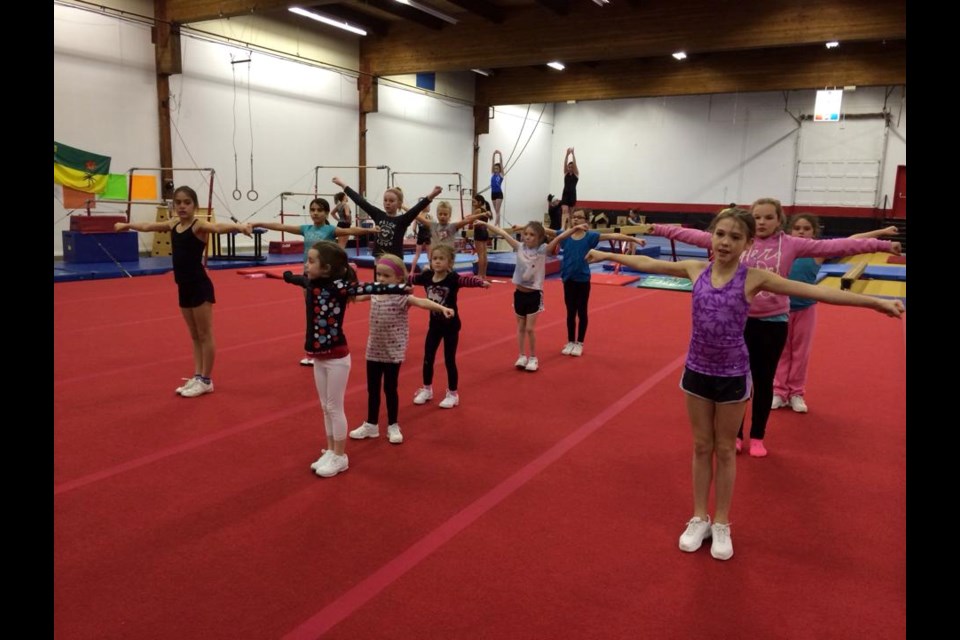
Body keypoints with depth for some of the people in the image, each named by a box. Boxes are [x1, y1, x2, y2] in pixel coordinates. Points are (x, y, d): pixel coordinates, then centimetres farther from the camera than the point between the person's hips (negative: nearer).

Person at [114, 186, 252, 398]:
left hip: (200, 286, -8)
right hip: (184, 287, 8)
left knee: (205, 335, 2)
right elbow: (148, 226, 27)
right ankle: (197, 376, 23)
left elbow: (218, 227, -35)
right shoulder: (173, 224, 8)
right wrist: (127, 225, 44)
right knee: (195, 335, 15)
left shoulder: (199, 225, -13)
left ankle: (206, 380, 11)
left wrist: (238, 226, -56)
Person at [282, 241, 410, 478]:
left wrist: (402, 288, -37)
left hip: (336, 357, -7)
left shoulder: (338, 286, -20)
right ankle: (330, 451, 31)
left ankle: (340, 456, 19)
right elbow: (295, 278, 27)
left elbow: (370, 288, -31)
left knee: (335, 407, 5)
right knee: (325, 407, 17)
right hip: (318, 356, 7)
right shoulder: (310, 282, 3)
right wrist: (287, 276, 46)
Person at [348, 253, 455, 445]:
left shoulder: (401, 296, -19)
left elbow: (421, 302, -35)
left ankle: (393, 426, 22)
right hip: (374, 349, 5)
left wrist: (442, 308, -50)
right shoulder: (375, 292, -1)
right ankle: (371, 425, 29)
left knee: (390, 388, 6)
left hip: (393, 350, -5)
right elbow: (358, 296, 19)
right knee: (372, 388, 14)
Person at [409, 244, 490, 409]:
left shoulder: (453, 278, -20)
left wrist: (481, 282, -57)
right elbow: (409, 279, 9)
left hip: (451, 326, -5)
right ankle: (426, 389, 33)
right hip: (434, 325, 5)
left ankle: (453, 394, 20)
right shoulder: (427, 276, -6)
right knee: (427, 359, 14)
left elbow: (467, 280, -38)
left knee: (449, 360, 4)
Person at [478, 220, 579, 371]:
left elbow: (558, 238, -24)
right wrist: (486, 224, 4)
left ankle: (533, 358, 17)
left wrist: (574, 228, -36)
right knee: (520, 327, 14)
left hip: (534, 294, -4)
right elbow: (503, 233, 1)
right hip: (519, 293, 4)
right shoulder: (520, 247, -2)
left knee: (530, 328, 0)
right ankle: (522, 356, 27)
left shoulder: (543, 250, -11)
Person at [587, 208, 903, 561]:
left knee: (725, 450, 12)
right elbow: (647, 264, 5)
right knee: (701, 447, 14)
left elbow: (815, 291, -15)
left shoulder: (754, 278, -12)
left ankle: (721, 524, 27)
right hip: (697, 371, 2)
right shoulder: (696, 269, -4)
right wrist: (606, 255, 12)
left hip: (732, 375, -2)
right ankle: (699, 519, 28)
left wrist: (877, 302, -20)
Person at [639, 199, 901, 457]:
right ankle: (735, 434, 27)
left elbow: (833, 246, -8)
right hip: (740, 320, 1)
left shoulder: (790, 245, -4)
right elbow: (699, 237, -2)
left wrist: (882, 245, -12)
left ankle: (757, 436, 28)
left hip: (773, 322, 0)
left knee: (764, 381, 11)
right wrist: (661, 229, -4)